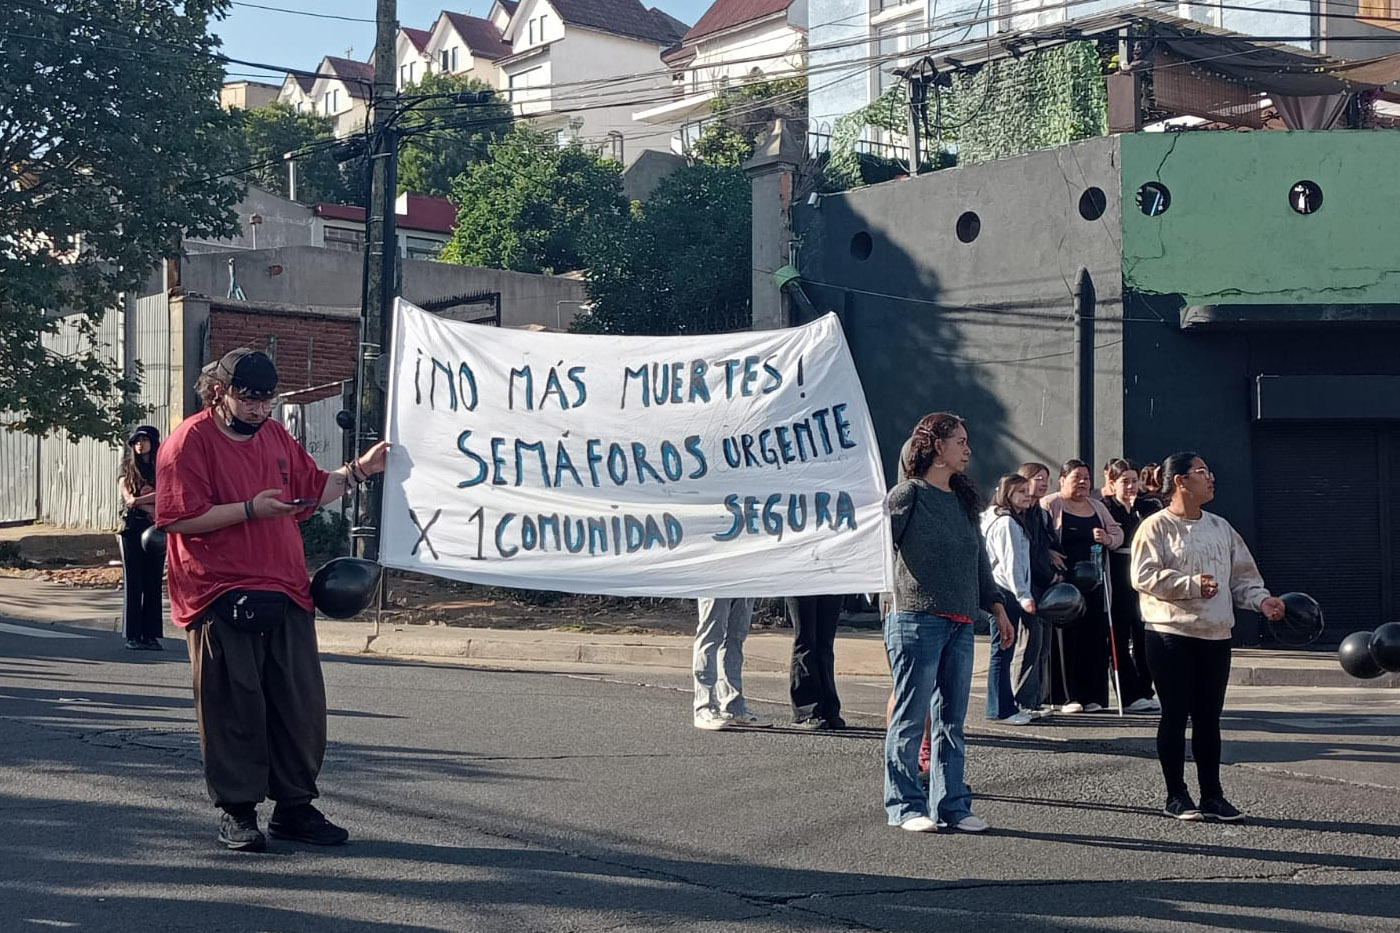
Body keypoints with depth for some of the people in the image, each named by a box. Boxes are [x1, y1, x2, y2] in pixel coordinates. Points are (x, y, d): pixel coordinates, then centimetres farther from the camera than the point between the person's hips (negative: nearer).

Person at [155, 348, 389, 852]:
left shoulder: (275, 436, 15)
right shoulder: (190, 441, -7)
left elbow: (313, 489, 26)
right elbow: (180, 518, -16)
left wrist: (358, 470, 13)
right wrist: (250, 510, -19)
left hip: (286, 596, 7)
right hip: (221, 602, -6)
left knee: (302, 707, 7)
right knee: (235, 708, -1)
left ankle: (295, 807, 18)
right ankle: (236, 811, 11)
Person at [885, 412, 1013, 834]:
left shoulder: (963, 501, 18)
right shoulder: (908, 495, -5)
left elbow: (979, 559, 24)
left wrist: (995, 604, 22)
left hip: (960, 625, 7)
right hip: (918, 621, -7)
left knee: (951, 720, 9)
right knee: (910, 719, -1)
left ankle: (951, 805, 15)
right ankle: (905, 806, 6)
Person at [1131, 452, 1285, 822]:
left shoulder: (1221, 527, 15)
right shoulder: (1157, 527, -6)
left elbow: (1241, 575, 16)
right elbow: (1144, 576, -14)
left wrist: (1261, 599, -1)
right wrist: (1192, 584, -18)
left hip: (1216, 635, 6)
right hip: (1171, 635, -6)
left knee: (1209, 718, 10)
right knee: (1175, 715, 1)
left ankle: (1212, 795, 18)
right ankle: (1176, 796, 10)